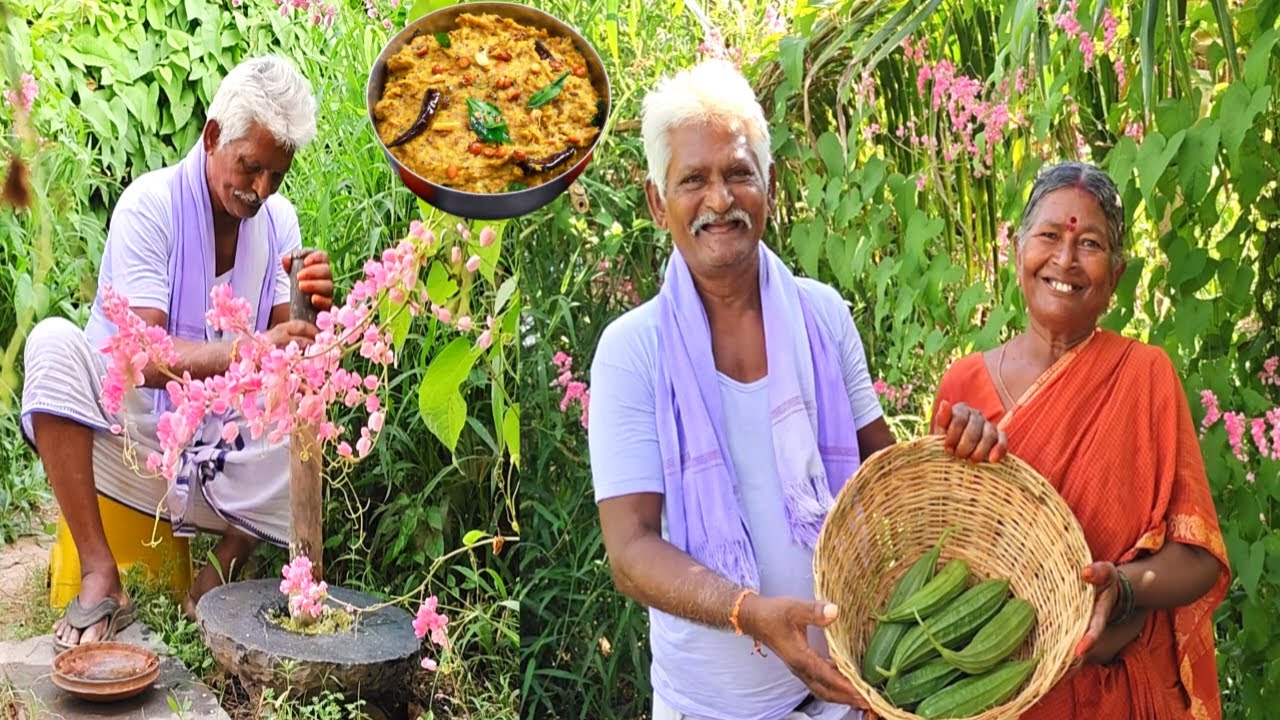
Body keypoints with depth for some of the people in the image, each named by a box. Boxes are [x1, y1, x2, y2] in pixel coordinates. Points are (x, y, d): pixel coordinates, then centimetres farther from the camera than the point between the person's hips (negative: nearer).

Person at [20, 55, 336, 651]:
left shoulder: (279, 221, 3)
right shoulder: (151, 204, -12)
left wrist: (308, 314, -26)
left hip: (219, 458, 4)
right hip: (130, 439, -4)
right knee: (54, 342, -30)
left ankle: (219, 574, 7)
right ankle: (99, 575, -27)